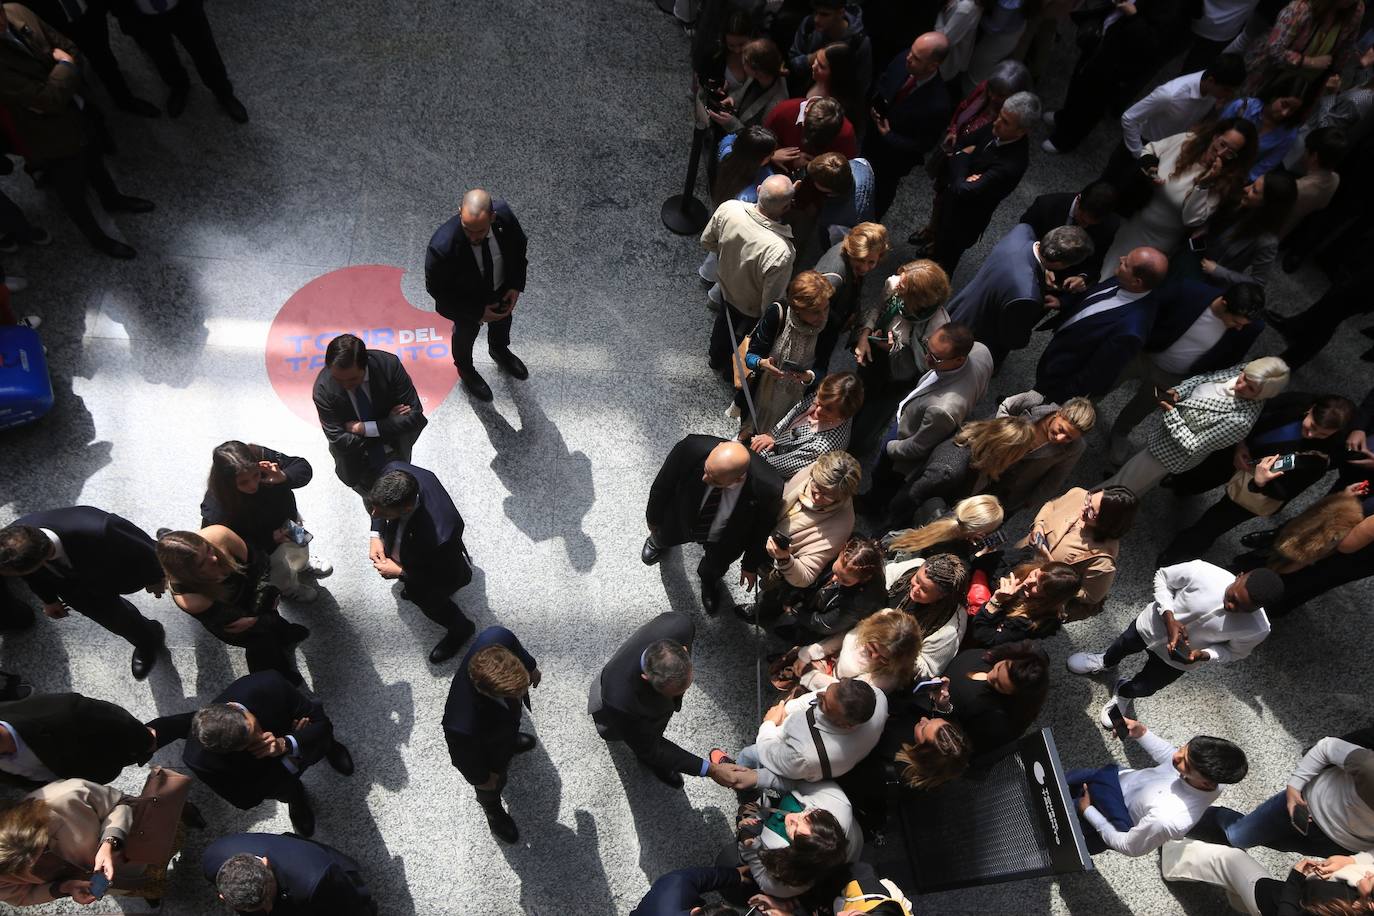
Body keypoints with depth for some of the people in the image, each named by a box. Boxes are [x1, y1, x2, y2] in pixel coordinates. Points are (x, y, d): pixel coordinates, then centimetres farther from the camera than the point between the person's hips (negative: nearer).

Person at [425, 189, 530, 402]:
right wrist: (477, 312, -23)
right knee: (466, 333, 28)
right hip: (466, 300, -4)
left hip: (502, 289, 4)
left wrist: (516, 285, -14)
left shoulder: (503, 211, -33)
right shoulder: (442, 246, -43)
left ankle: (499, 351, 70)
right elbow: (437, 289, -25)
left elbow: (520, 245, -10)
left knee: (503, 321, 34)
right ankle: (465, 369, 62)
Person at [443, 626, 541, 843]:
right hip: (487, 746, -3)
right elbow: (465, 757, -25)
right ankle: (494, 813, 66)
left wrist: (531, 667, 3)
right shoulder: (462, 726, -51)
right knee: (493, 784, 32)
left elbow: (515, 645, -16)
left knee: (511, 732, 40)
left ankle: (511, 742, 76)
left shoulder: (496, 640, -44)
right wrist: (481, 778, -4)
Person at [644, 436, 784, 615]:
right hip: (680, 521, 1)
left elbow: (763, 529, -19)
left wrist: (751, 565, -1)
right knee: (663, 538, 35)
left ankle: (709, 580, 70)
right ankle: (657, 540, 73)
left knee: (714, 569, 32)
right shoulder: (692, 448, -43)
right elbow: (663, 484, -19)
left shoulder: (768, 489, -43)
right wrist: (653, 517, -2)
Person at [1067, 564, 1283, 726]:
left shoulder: (1257, 629, -33)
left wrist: (1203, 655, -29)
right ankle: (1107, 662, 68)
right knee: (1123, 645, 31)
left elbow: (1235, 652, -10)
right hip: (1153, 624, 0)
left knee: (1142, 688, 22)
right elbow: (1162, 577, -17)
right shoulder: (1201, 571, -39)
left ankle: (1123, 693, 60)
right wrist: (1170, 619, -29)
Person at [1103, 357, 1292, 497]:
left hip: (1172, 452, -7)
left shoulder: (1240, 421, -40)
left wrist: (1171, 414, -28)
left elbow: (1194, 447, -29)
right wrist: (1178, 392, -18)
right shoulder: (1241, 370, -21)